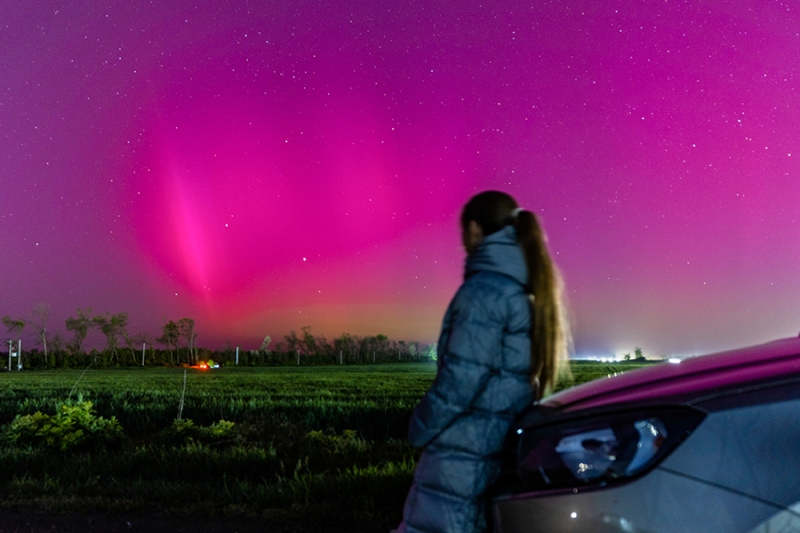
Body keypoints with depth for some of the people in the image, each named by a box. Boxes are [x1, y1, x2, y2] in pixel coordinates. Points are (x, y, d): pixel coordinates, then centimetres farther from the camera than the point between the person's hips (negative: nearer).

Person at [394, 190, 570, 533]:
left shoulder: (484, 290, -14)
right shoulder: (529, 293, 13)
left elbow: (461, 377, -19)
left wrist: (420, 429, -5)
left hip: (460, 452, -9)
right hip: (497, 451, 9)